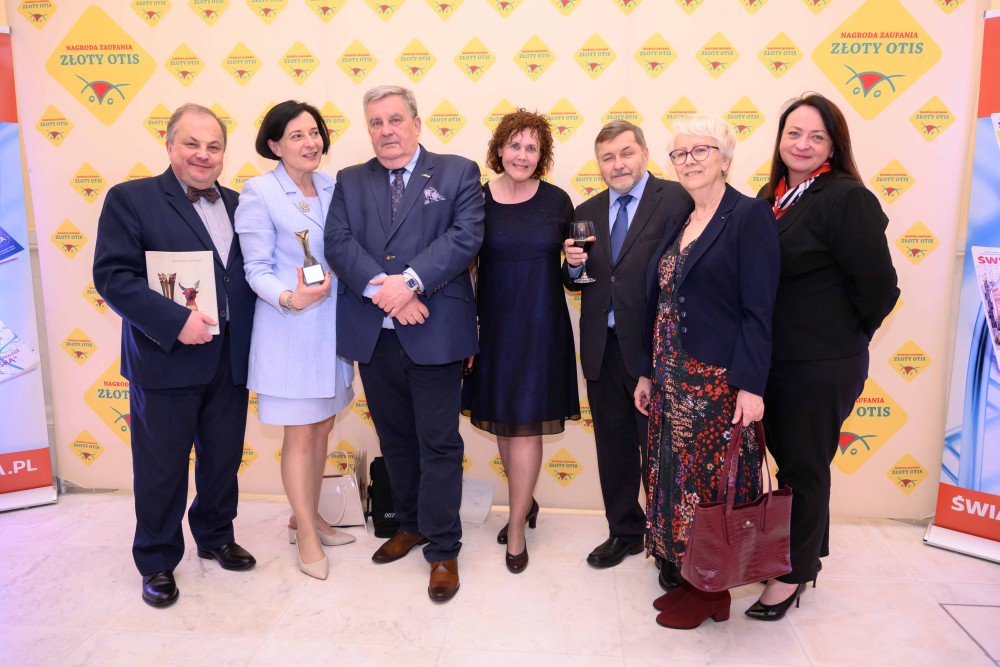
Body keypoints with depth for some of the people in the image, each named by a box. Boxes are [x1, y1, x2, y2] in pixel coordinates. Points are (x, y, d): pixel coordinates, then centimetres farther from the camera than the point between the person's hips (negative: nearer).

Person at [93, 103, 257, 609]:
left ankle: (215, 536, 39)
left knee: (224, 457, 17)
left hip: (230, 359, 5)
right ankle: (157, 562, 27)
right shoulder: (131, 199, -5)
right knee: (161, 467, 9)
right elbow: (112, 275, -13)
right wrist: (174, 321, -23)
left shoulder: (237, 205, 11)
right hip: (165, 359, -4)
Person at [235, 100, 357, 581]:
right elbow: (257, 270, -11)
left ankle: (307, 518, 34)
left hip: (332, 324, 6)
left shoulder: (332, 188, 5)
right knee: (300, 434, 4)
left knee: (322, 429, 15)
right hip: (290, 330, -6)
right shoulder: (258, 192, -11)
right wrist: (290, 299, -27)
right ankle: (306, 536, 21)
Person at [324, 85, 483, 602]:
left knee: (439, 443, 3)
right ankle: (410, 525, 36)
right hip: (373, 333, 4)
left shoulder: (458, 173, 3)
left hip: (434, 332, -4)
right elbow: (338, 243, -2)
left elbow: (465, 236, -11)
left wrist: (410, 280, -21)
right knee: (395, 439, 17)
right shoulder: (350, 181, 12)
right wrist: (384, 292, -17)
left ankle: (443, 549, 17)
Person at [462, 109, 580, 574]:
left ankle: (517, 528, 16)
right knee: (501, 421, 13)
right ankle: (525, 502, 37)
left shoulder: (557, 201, -1)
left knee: (525, 424, 1)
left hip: (540, 325, -2)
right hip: (493, 322, 2)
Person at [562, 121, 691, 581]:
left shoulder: (677, 200, -7)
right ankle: (625, 531, 34)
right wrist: (573, 266, -7)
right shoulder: (587, 212, 12)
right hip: (603, 349, 5)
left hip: (655, 348, -5)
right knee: (613, 448, 16)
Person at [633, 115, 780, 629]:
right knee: (676, 482, 12)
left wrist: (751, 385, -19)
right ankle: (689, 579, 28)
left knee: (712, 486, 3)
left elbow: (758, 309, -15)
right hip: (673, 381, 7)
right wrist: (648, 373, 14)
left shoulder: (750, 216, -8)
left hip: (718, 383, -7)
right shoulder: (678, 225, 13)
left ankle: (713, 594, 21)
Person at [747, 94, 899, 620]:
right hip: (771, 357, 7)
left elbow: (877, 286, -16)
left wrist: (849, 336, -2)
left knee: (804, 467, 6)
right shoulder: (771, 197, 8)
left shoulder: (848, 198, -14)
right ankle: (804, 550, 38)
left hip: (822, 364, -7)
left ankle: (796, 572, 25)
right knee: (786, 457, 18)